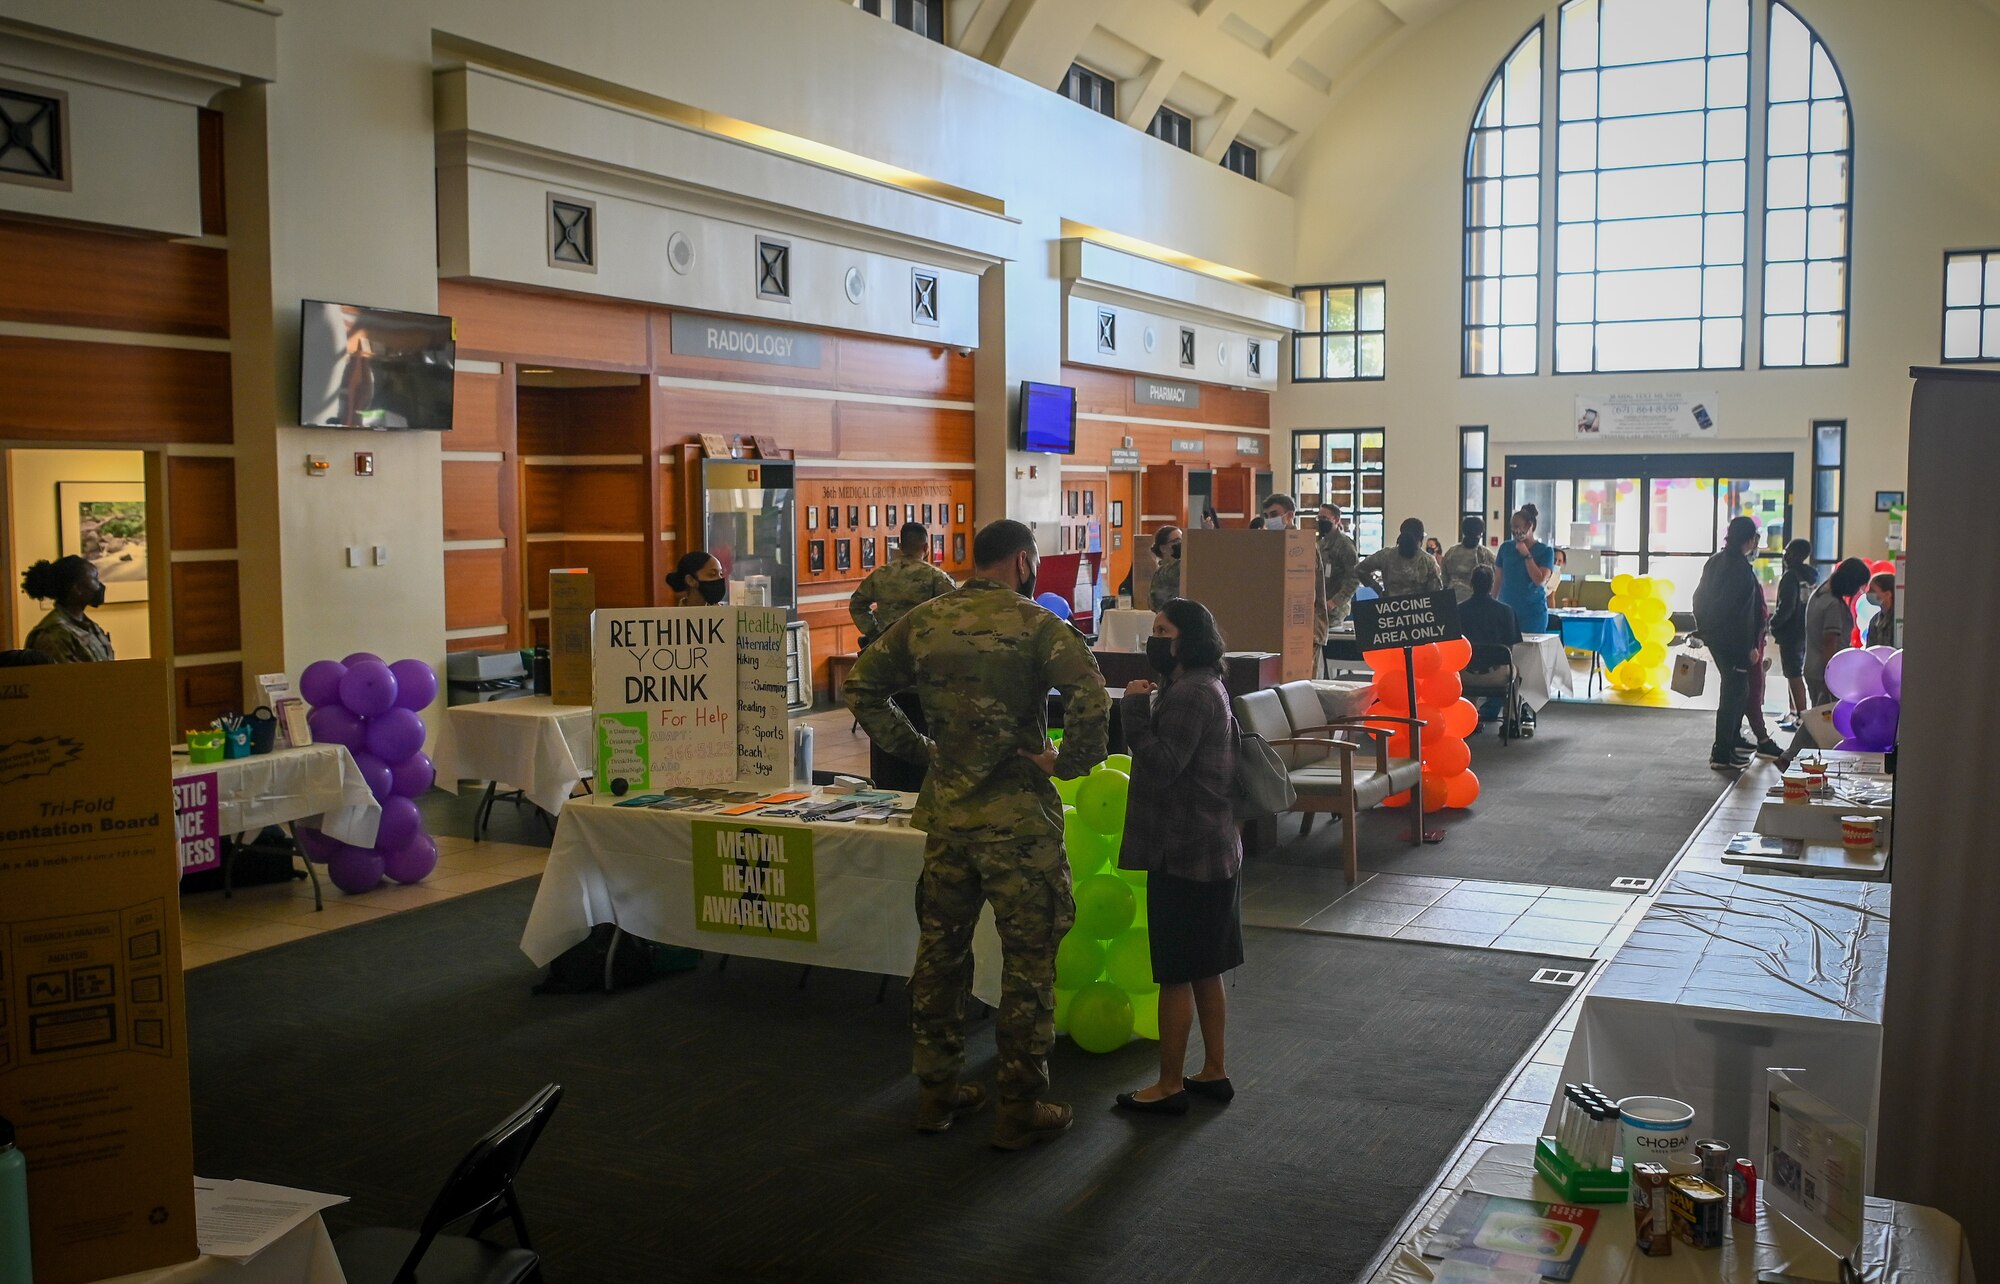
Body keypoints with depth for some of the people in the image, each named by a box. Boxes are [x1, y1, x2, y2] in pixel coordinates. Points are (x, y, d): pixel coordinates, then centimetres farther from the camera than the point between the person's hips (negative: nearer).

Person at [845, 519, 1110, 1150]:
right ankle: (1021, 1109, 12)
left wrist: (915, 748, 11)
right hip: (1020, 819, -5)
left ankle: (936, 1091, 27)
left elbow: (862, 685, 11)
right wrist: (1071, 762, -12)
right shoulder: (1034, 623, -11)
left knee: (940, 949, 16)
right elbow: (1091, 694, -26)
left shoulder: (923, 620, 5)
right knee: (1028, 960, 5)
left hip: (946, 813, 5)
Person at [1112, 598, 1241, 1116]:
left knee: (1176, 975, -1)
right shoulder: (1205, 687, 14)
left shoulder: (1190, 694, -19)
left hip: (1185, 856, -11)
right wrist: (1143, 708, 3)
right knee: (1206, 970, 18)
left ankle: (1170, 1086, 9)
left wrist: (1136, 710, -18)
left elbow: (1160, 767, -22)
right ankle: (1214, 1072, 28)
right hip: (1213, 848, 11)